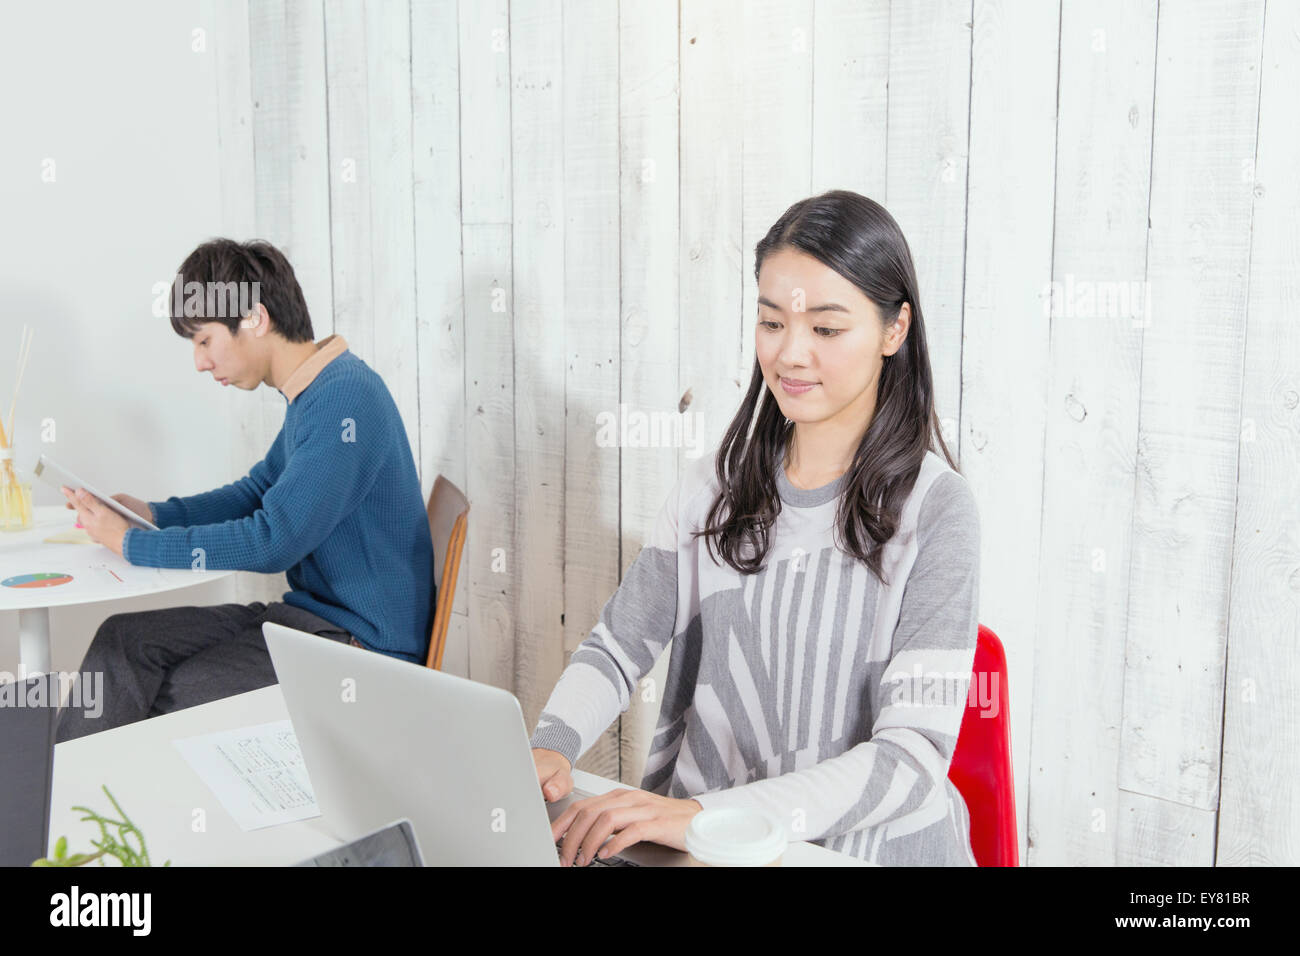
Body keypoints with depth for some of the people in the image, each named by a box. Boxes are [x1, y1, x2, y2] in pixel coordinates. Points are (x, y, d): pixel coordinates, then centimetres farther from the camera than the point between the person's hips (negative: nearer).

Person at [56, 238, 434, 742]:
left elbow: (272, 542, -25)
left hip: (363, 643, -9)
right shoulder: (313, 394, 10)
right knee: (122, 640, -1)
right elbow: (256, 493, 22)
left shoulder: (347, 398, -22)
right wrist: (150, 512, 7)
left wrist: (133, 543, -15)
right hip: (310, 610, 10)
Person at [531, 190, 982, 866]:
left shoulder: (933, 507, -9)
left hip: (870, 846, -3)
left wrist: (707, 816, -28)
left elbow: (913, 755, -16)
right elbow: (616, 648, 8)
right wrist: (551, 747, -13)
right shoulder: (714, 488, 6)